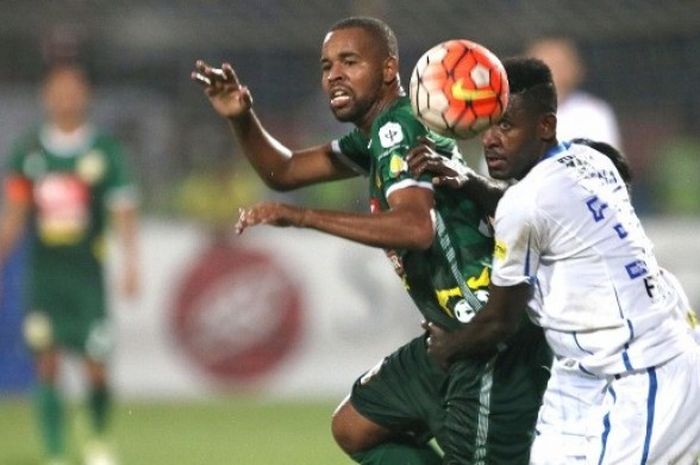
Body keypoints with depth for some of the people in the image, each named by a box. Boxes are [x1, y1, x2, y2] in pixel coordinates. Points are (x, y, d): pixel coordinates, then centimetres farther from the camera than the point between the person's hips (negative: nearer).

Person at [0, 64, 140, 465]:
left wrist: (131, 265, -12)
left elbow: (124, 212, -2)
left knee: (97, 367, -2)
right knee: (47, 363, -8)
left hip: (88, 273, -1)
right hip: (42, 275, 1)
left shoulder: (104, 150, -1)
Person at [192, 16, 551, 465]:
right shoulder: (380, 133, 15)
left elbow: (417, 227, -32)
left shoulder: (399, 129, -15)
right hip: (455, 338, 11)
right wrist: (243, 120, 6)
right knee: (355, 427, 16)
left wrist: (302, 217, -29)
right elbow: (285, 171, 25)